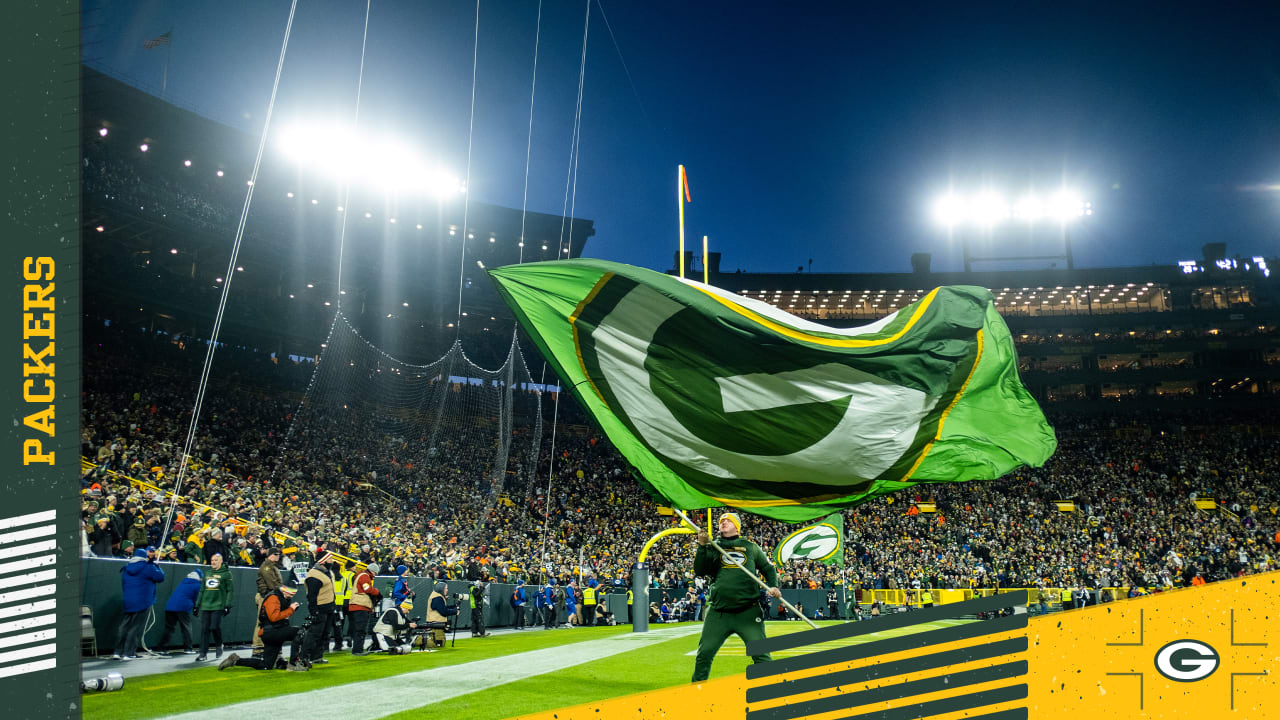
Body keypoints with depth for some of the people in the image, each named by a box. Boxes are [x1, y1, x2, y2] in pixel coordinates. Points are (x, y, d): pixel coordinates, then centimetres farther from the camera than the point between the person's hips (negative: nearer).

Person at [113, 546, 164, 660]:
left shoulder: (126, 568, 10)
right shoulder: (148, 567, -10)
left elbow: (123, 584, 19)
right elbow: (160, 577, -2)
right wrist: (156, 565, 12)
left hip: (127, 602, 5)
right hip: (143, 602, -5)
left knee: (124, 626, 11)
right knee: (135, 628, -1)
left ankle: (118, 652, 9)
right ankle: (129, 653, -2)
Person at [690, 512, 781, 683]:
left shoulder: (751, 547, 13)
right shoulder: (713, 548, 12)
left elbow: (768, 569, 20)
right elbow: (699, 570, 0)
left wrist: (773, 586, 0)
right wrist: (702, 546, -12)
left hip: (748, 613, -1)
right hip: (718, 613, 1)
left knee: (760, 653, -7)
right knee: (704, 653, 0)